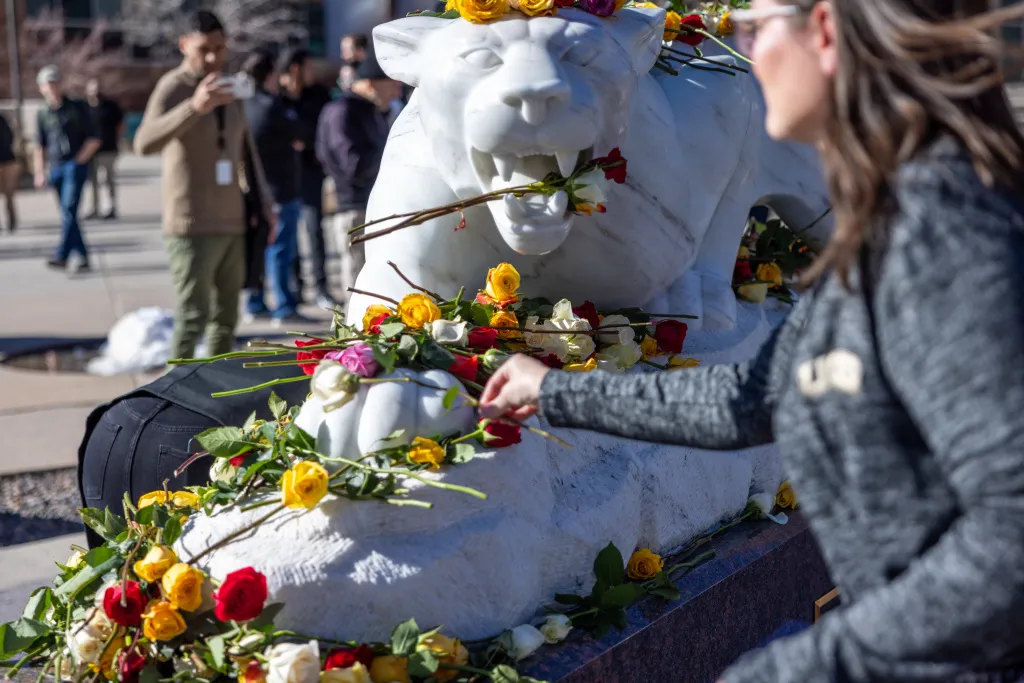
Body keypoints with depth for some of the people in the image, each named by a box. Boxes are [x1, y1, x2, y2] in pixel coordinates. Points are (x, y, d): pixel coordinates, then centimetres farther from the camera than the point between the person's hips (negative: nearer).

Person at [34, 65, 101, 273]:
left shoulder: (77, 108, 1)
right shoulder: (43, 114, 10)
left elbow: (94, 139, 2)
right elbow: (40, 147, 14)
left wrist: (80, 160, -6)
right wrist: (39, 173, 6)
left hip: (76, 165, -4)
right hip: (56, 168, 4)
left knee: (69, 210, -17)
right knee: (67, 213, 6)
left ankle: (62, 255, -24)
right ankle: (83, 257, 12)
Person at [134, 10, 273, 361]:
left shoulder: (228, 87, 12)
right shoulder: (173, 87, -11)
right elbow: (145, 143, -29)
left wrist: (264, 201, 15)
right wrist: (195, 106, -43)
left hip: (232, 223, 7)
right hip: (192, 226, -7)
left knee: (226, 318, 11)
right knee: (193, 316, -11)